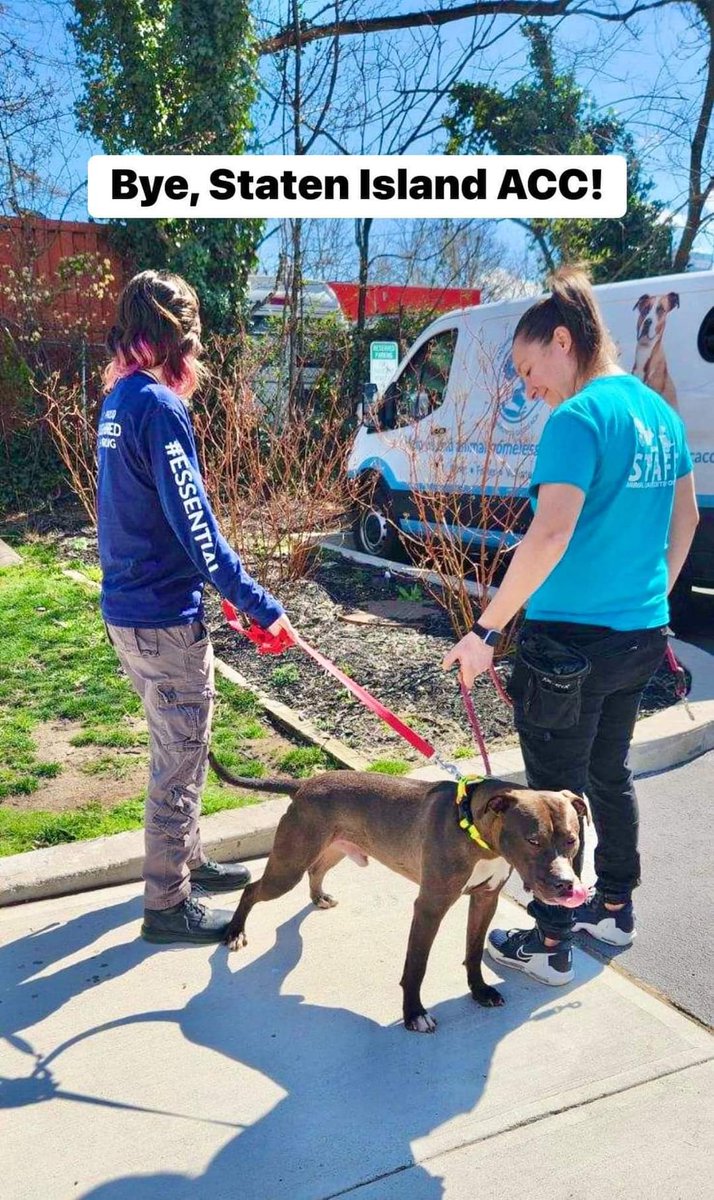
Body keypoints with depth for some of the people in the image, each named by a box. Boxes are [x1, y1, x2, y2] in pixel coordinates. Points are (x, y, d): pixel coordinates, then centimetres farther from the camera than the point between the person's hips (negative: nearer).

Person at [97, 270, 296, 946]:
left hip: (128, 609, 10)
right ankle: (166, 905, 19)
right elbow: (195, 527, -22)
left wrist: (221, 589, 20)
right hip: (165, 619, -10)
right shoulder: (159, 408, -19)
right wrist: (260, 606, -17)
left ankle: (185, 861, 40)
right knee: (179, 764, 4)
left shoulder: (120, 401, 10)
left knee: (176, 751, 24)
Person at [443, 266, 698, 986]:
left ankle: (549, 945, 19)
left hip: (570, 642, -9)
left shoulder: (579, 418, -17)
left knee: (555, 793, 5)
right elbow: (685, 517, 18)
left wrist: (486, 630, -21)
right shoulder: (659, 412, 10)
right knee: (609, 774, 22)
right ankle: (614, 909, 38)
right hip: (641, 634, 9)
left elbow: (550, 535, -26)